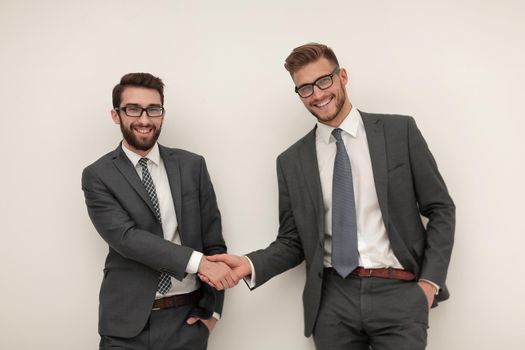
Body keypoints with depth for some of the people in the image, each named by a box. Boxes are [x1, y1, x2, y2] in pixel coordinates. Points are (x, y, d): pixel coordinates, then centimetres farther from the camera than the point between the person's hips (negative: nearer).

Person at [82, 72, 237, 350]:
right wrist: (198, 262, -23)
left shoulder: (192, 165, 4)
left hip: (188, 318, 2)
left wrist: (211, 308, 1)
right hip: (127, 323, -2)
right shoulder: (98, 176, -2)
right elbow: (126, 236, -15)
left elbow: (213, 238, 6)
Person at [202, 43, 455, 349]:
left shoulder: (399, 131, 1)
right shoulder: (292, 161, 7)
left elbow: (441, 209, 3)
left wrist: (430, 281, -5)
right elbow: (292, 241, 9)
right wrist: (251, 264, -9)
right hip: (333, 299, 2)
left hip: (398, 293, -1)